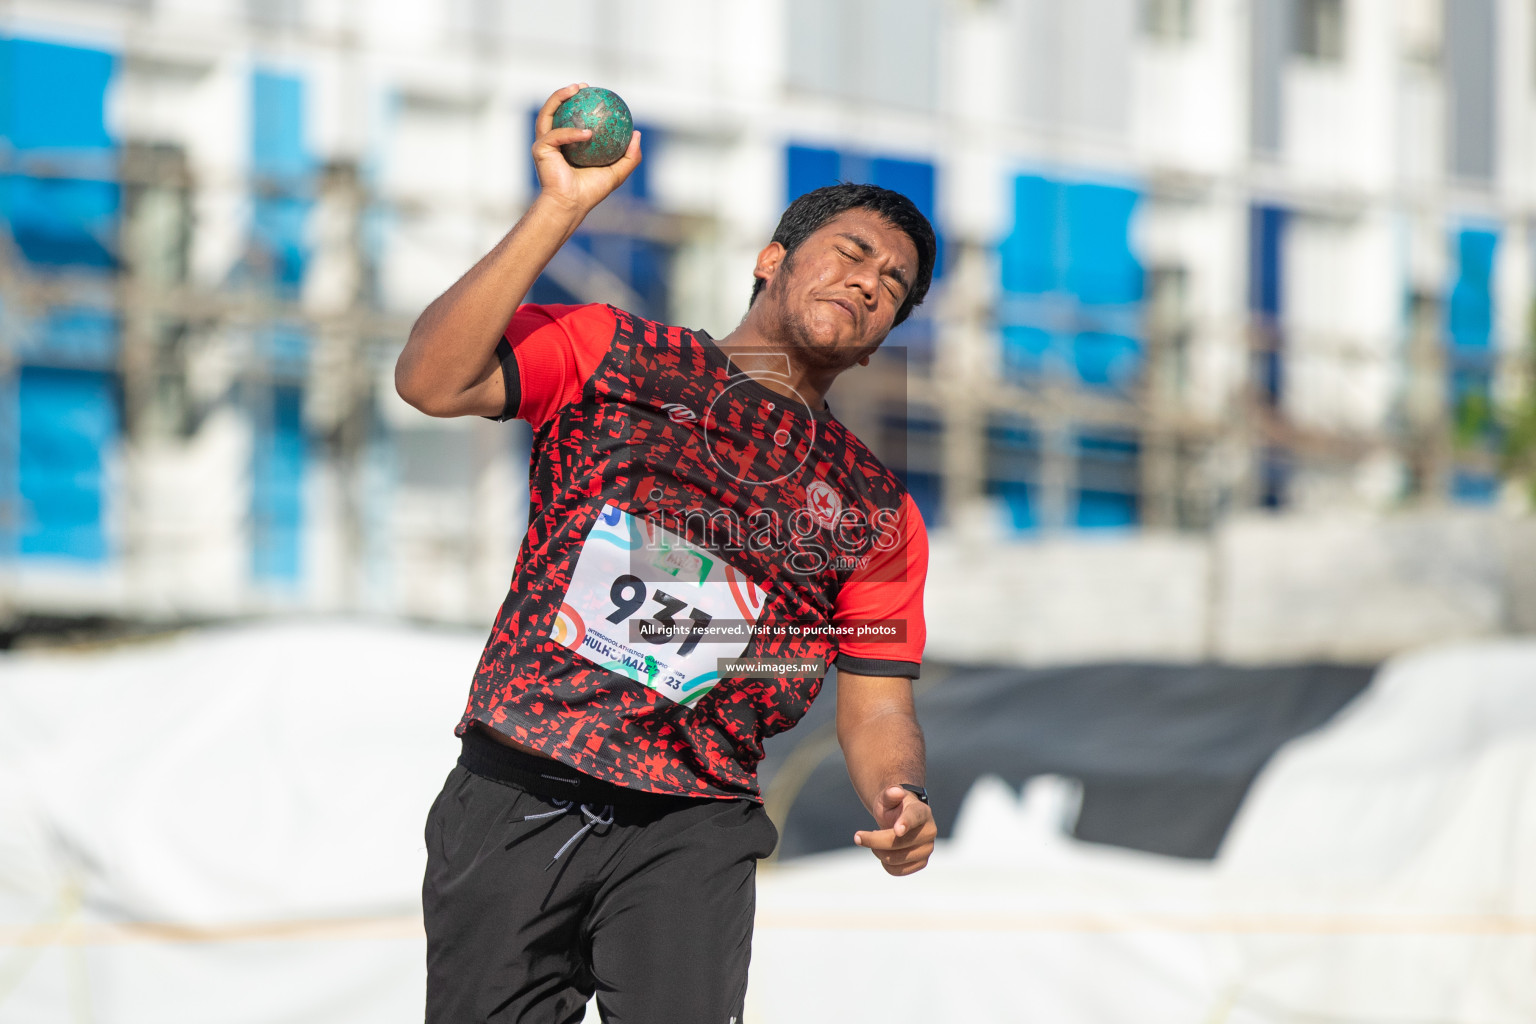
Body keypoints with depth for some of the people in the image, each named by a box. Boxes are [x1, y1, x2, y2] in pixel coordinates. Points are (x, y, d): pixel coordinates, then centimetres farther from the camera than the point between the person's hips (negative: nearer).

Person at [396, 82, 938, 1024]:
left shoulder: (876, 512, 13)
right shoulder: (610, 353, 8)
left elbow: (876, 707, 10)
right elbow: (433, 381, -7)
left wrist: (901, 803, -13)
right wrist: (561, 211, -13)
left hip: (690, 837, 1)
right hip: (511, 804, -1)